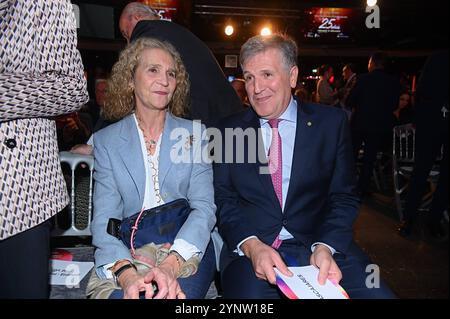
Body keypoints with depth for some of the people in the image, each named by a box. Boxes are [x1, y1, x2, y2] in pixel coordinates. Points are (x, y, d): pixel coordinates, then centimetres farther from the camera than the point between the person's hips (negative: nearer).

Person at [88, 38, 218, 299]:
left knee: (179, 293, -29)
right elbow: (104, 218, -3)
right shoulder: (106, 140, 6)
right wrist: (126, 272, -23)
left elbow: (204, 208, -4)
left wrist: (171, 264, -22)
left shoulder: (195, 133, 6)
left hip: (188, 249, 0)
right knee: (121, 294, -29)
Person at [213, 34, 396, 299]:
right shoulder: (229, 131, 7)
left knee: (375, 293, -22)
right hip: (249, 249, -1)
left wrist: (325, 247, -14)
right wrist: (252, 245, -15)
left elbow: (344, 197, 3)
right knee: (250, 291, -29)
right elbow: (223, 199, 2)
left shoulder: (331, 123, 5)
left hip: (321, 244, 1)